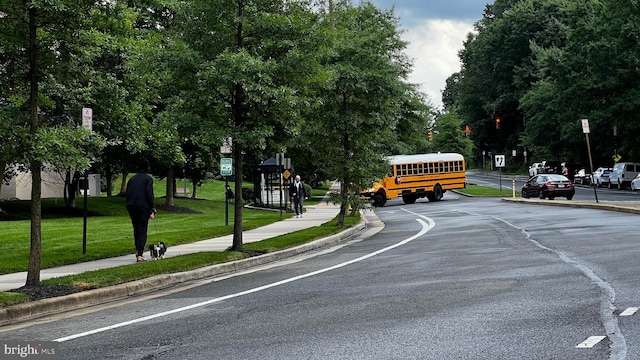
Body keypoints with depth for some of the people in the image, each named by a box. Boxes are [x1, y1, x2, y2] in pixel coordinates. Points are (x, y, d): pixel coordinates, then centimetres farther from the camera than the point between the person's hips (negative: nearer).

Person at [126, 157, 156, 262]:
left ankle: (138, 251, 20)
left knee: (136, 230, 17)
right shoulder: (148, 179, -1)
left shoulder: (132, 179, 15)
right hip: (143, 207, -5)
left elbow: (127, 194, 13)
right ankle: (140, 254, -13)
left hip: (131, 207, 5)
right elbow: (149, 194, -9)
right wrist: (152, 210, -8)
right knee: (142, 231, -3)